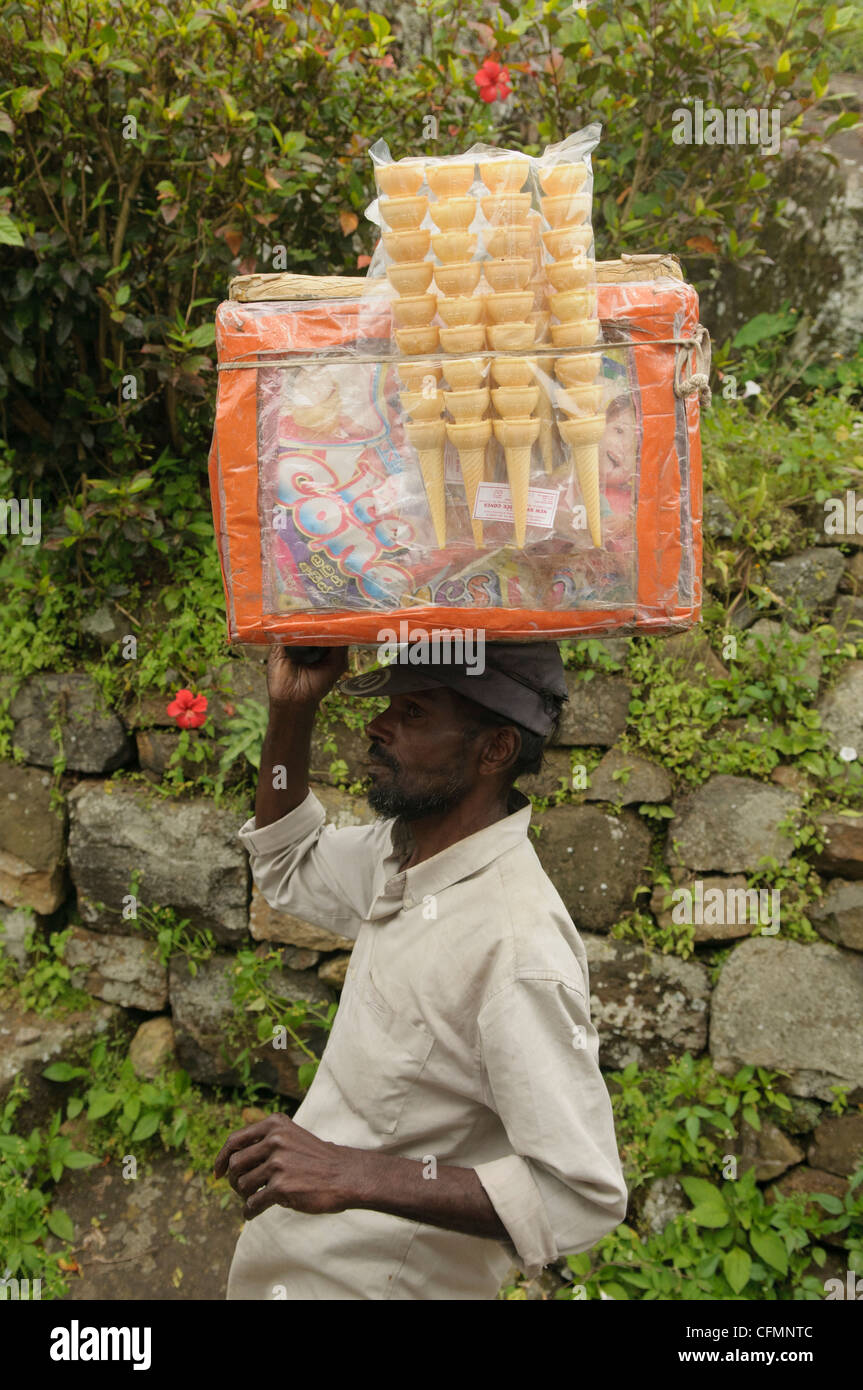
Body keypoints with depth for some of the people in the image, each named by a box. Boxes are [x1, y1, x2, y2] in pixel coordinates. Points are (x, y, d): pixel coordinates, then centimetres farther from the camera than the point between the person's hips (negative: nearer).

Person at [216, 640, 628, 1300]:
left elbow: (583, 1197, -29)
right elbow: (290, 871, 16)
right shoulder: (401, 849, -3)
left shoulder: (522, 952, -30)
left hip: (370, 1279, -8)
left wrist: (353, 1176, -33)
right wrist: (292, 708, 1)